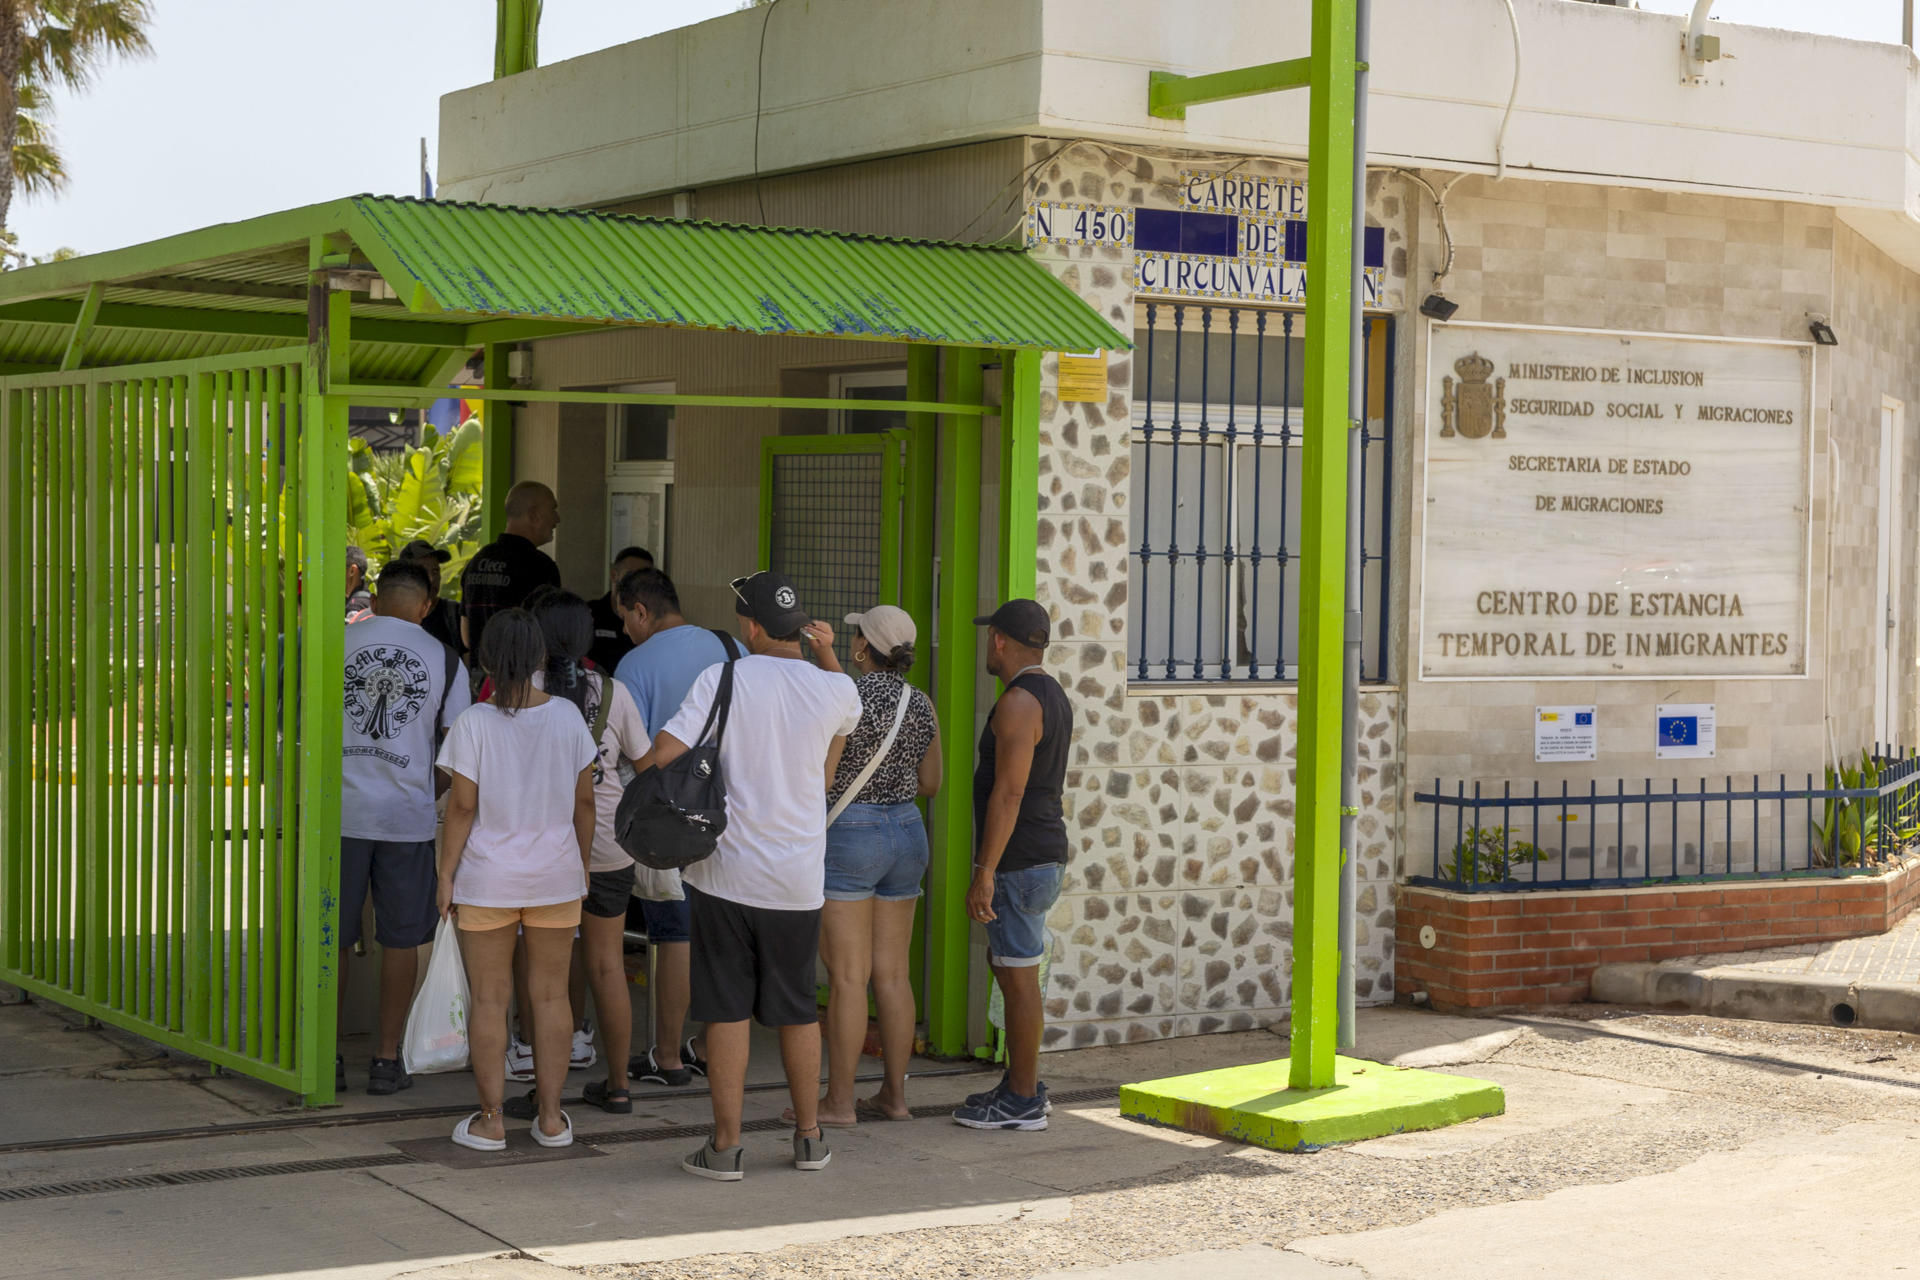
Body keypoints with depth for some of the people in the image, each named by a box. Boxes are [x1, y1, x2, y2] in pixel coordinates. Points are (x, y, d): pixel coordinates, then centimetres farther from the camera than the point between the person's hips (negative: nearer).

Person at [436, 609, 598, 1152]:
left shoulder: (474, 723, -11)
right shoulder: (567, 716, -3)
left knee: (488, 999, 6)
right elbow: (584, 801, 1)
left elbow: (462, 806, -11)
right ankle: (551, 1117, 13)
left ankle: (491, 1120, 9)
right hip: (556, 875, 2)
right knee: (551, 995, 11)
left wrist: (445, 874, -2)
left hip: (486, 882, -2)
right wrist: (582, 863, 14)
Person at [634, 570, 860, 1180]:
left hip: (725, 871, -2)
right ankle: (809, 1136, 23)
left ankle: (726, 1145, 6)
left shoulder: (723, 680, -9)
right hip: (799, 878, 2)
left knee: (726, 1010, 4)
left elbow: (659, 757, -16)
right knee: (797, 1008, 15)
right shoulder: (836, 691, -2)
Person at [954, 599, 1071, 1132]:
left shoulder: (1019, 702, -17)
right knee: (1006, 968, 17)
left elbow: (1009, 793, -22)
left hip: (1017, 863, -10)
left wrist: (984, 874, -22)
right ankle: (1022, 1084, 25)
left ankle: (1023, 1102, 1)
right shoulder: (1053, 697, 15)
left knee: (1019, 979, -4)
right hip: (1044, 856, 10)